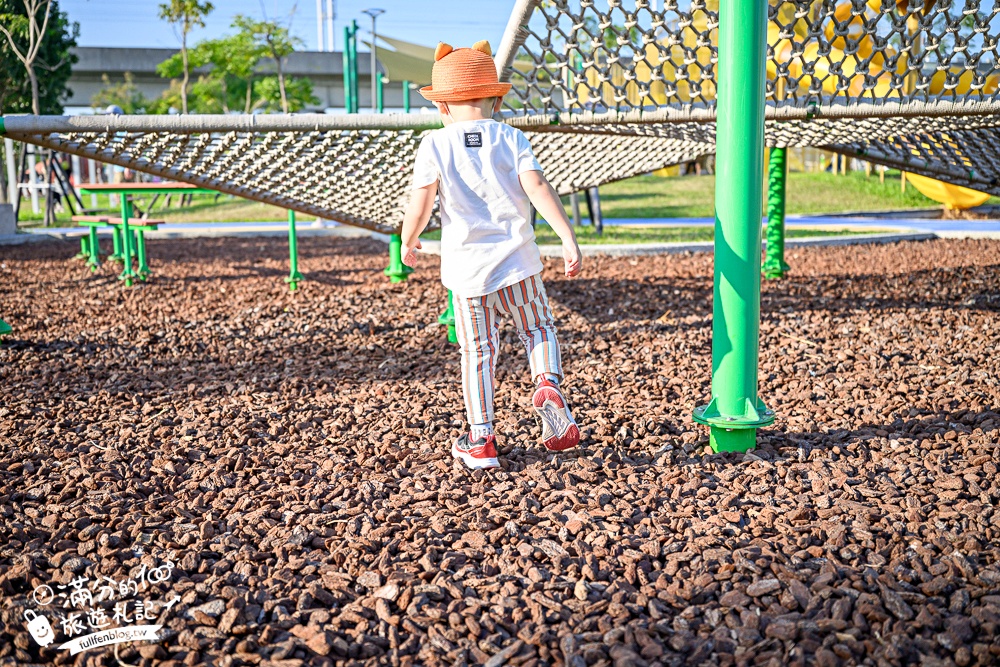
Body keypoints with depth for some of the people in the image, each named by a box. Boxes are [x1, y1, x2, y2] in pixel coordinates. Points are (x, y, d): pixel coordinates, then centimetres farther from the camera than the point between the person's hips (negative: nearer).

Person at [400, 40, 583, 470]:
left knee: (477, 351, 9)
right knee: (538, 329, 19)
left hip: (466, 268, 0)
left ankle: (480, 441, 12)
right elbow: (537, 188, -9)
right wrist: (568, 238, -10)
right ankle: (548, 382, -10)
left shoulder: (435, 145, 0)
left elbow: (419, 210, -5)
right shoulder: (511, 139, 3)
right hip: (516, 259, 1)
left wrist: (408, 242, 14)